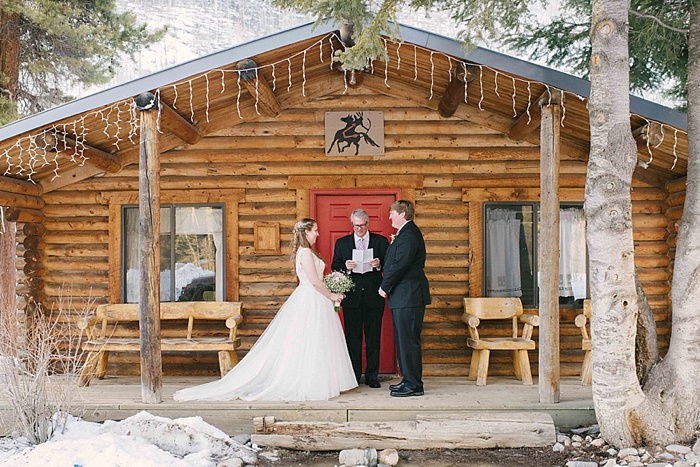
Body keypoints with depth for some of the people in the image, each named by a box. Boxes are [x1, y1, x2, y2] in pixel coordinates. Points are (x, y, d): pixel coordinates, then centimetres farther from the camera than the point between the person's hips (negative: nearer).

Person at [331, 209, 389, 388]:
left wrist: (379, 265, -16)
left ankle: (372, 376, 12)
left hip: (374, 295, 0)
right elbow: (334, 267, 7)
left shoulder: (381, 241, 8)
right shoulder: (341, 243, 10)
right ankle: (353, 376, 11)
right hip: (352, 296, 0)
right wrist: (345, 267, -14)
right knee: (352, 337, 3)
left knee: (373, 337, 4)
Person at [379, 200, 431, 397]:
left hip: (408, 297, -11)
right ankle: (409, 380, 23)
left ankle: (413, 385, 1)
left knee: (408, 340, -5)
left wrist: (384, 287, -11)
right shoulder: (406, 233, 19)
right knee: (404, 340, 15)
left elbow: (400, 265, -21)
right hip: (404, 296, 11)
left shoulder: (409, 234, -16)